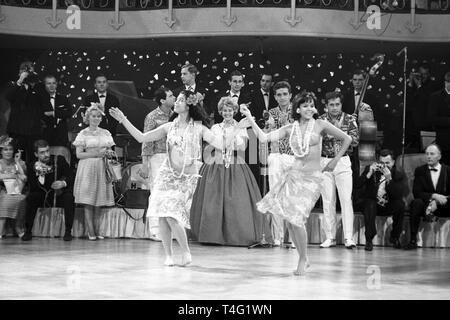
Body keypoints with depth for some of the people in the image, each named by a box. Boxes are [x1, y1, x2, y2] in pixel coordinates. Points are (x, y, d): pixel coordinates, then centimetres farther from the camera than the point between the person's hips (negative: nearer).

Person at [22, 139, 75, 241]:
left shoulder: (59, 160, -4)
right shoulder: (33, 167, -2)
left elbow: (71, 177, -5)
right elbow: (33, 189, -11)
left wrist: (63, 183, -27)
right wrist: (40, 175, -26)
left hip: (60, 197, -1)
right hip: (44, 199, 1)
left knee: (69, 197, -31)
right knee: (31, 197, -25)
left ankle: (68, 232, -24)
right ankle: (28, 232, -17)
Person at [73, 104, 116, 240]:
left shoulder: (105, 133, 12)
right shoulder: (83, 134, 1)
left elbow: (109, 151, 19)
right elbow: (79, 154, -4)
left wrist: (107, 153, -5)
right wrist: (96, 153, -13)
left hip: (101, 168, 3)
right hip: (88, 168, -3)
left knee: (99, 201, 1)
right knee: (88, 201, -7)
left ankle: (96, 229, 7)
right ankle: (91, 231, -6)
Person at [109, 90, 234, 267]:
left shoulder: (198, 128, 0)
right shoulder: (169, 127, 8)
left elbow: (219, 143, -10)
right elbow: (141, 138, 8)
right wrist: (123, 120, 5)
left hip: (187, 177, -4)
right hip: (167, 174, 4)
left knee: (172, 215, -15)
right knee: (162, 215, -3)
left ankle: (186, 252, 5)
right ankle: (168, 255, 11)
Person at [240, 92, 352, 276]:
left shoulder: (320, 125, 1)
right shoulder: (290, 128, 7)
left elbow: (347, 139, 6)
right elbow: (264, 138, -2)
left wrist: (335, 160, 6)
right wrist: (250, 119, -8)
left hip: (312, 177, -4)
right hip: (294, 174, 4)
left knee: (296, 218, -15)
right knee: (288, 218, -2)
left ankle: (302, 260, 3)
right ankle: (303, 258, 16)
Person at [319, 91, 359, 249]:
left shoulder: (349, 119, 4)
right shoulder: (321, 120, 6)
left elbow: (355, 140, -4)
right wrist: (326, 134, -17)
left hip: (343, 162, -1)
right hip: (325, 162, 1)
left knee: (346, 199, -8)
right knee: (328, 200, 2)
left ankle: (348, 237, -7)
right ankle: (330, 237, 9)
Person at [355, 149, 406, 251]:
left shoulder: (399, 173, -7)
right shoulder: (370, 169, -4)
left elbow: (399, 195, -21)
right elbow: (358, 185, -16)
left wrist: (389, 179, -32)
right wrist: (369, 173, -28)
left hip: (390, 207, 0)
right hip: (373, 205, 0)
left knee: (400, 205, -29)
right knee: (369, 204, -33)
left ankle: (395, 237, -10)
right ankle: (369, 240, -28)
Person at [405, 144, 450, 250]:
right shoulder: (420, 171, 6)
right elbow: (416, 192, -6)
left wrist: (436, 202, -20)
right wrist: (434, 196, -23)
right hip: (427, 205, 0)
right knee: (416, 202, -34)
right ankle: (413, 240, -33)